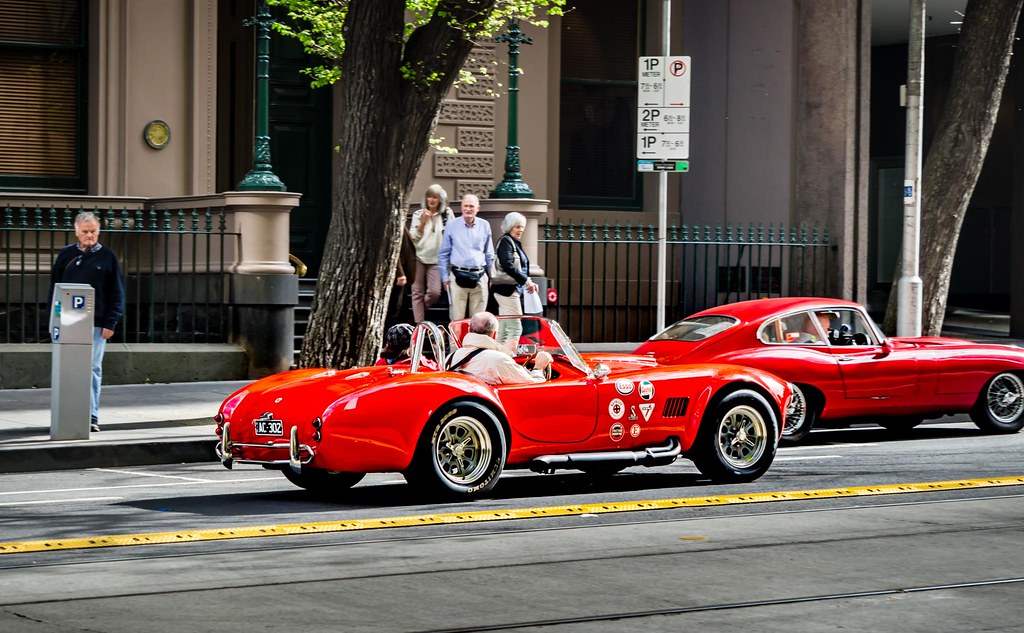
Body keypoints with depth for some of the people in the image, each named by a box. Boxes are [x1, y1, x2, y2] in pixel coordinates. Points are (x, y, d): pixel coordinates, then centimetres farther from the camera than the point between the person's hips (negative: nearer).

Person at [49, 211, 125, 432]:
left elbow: (117, 293, 2)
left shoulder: (107, 257, 3)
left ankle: (92, 416, 0)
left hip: (96, 324, -2)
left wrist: (111, 323, -5)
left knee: (93, 369, -2)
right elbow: (54, 287, 11)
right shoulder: (66, 255, 9)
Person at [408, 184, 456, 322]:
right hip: (418, 258, 1)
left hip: (436, 260, -1)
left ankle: (420, 310, 19)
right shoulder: (418, 214, 4)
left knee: (434, 292, -10)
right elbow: (413, 237, 1)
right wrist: (423, 222, -10)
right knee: (418, 292, -1)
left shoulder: (447, 214, 2)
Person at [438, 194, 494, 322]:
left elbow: (489, 254, 16)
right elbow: (443, 254, 7)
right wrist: (445, 277, 3)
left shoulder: (484, 226, 7)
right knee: (457, 318, -4)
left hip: (479, 277, 2)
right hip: (458, 276, -2)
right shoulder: (452, 225, 2)